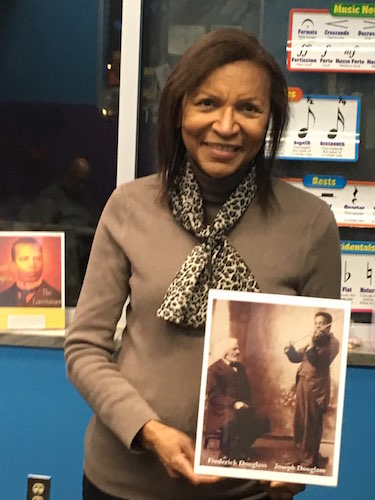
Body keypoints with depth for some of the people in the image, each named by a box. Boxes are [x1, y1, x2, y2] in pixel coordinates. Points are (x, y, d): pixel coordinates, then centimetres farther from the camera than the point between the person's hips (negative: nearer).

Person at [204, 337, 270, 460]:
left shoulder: (240, 367, 17)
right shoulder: (214, 369, -4)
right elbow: (213, 395, -13)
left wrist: (246, 404, -3)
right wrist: (233, 403, -24)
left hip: (240, 406, 6)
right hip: (221, 409, -6)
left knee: (262, 421, -16)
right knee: (233, 419, -37)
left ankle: (242, 449, 0)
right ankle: (228, 454, -16)